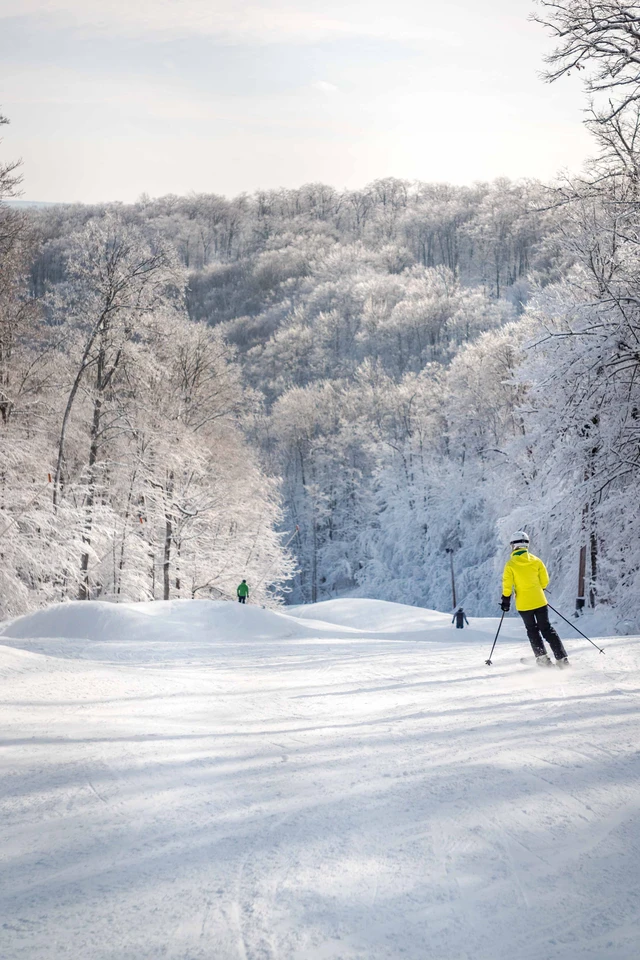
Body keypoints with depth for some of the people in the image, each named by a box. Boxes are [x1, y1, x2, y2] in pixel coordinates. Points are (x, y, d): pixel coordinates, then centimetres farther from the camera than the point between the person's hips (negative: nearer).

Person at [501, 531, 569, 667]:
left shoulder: (510, 564, -8)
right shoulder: (536, 561, -1)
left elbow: (507, 585, -9)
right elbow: (545, 581, 4)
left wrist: (506, 600, 2)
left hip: (524, 604, -2)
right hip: (539, 601, 2)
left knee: (532, 630, 13)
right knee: (547, 629, 8)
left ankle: (542, 657, 3)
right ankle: (562, 658, 1)